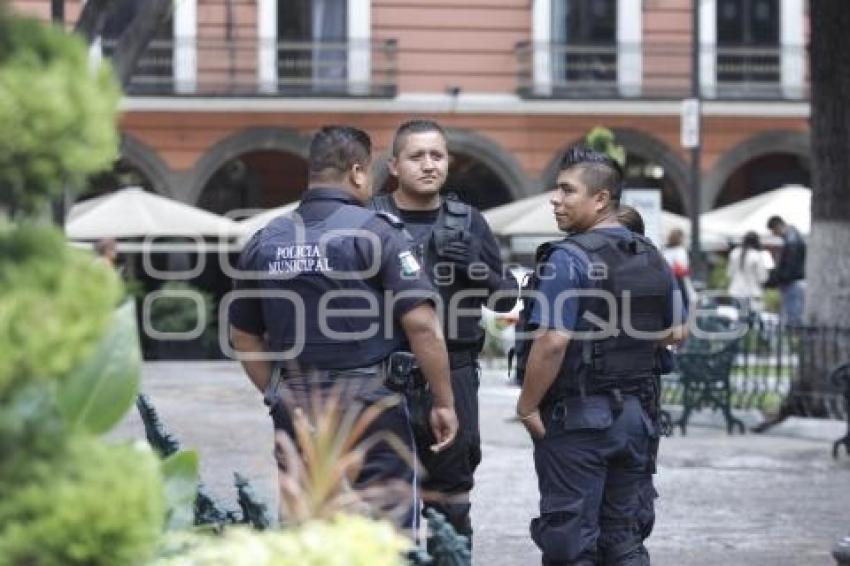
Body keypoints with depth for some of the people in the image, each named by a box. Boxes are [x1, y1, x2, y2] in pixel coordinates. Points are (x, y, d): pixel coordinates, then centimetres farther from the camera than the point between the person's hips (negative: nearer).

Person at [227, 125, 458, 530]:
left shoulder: (265, 242, 8)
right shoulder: (375, 231, -8)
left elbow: (243, 335, 16)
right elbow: (421, 324, -13)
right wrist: (444, 402, -6)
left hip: (296, 416, 5)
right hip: (369, 406, -5)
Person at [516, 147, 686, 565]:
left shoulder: (569, 259, -15)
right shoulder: (653, 259, 9)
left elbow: (553, 342, -22)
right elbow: (676, 332, 19)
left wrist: (526, 406, -13)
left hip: (577, 420, -7)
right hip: (635, 415, 7)